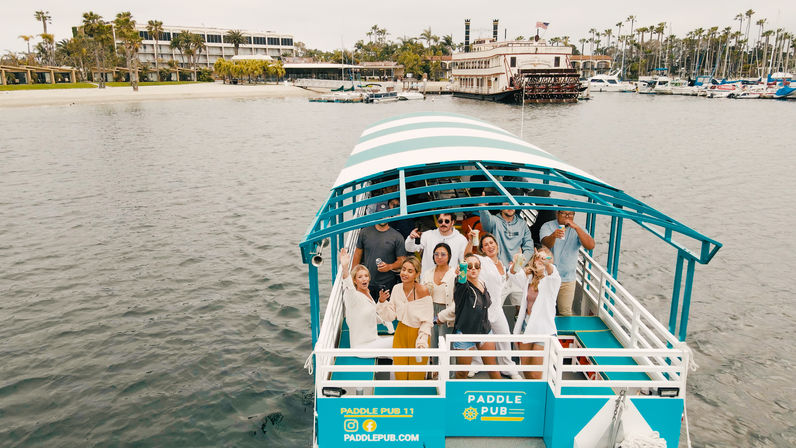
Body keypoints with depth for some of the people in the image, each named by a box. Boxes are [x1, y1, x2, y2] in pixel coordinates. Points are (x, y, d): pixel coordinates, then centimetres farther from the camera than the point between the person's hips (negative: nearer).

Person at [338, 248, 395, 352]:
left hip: (373, 339, 8)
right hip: (361, 346, -8)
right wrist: (344, 267, -58)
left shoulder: (367, 294, 8)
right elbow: (348, 287, -42)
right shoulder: (354, 296, -16)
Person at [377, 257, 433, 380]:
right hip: (400, 333, 4)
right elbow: (391, 316, 0)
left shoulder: (422, 291, -18)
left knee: (416, 377, 8)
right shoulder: (397, 288, -3)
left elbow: (427, 322, -12)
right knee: (400, 375, 11)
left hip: (417, 334, -4)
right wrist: (382, 301, -13)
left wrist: (422, 342, -17)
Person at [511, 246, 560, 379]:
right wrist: (515, 265, -30)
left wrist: (546, 263, -53)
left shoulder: (551, 280, -9)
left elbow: (552, 274, -31)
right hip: (526, 325, 5)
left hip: (543, 329, -5)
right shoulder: (528, 277, 7)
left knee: (535, 375, -4)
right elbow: (514, 275, -7)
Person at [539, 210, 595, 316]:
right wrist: (553, 236, -50)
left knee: (566, 313, 11)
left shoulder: (578, 229, -1)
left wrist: (576, 227, -28)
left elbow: (590, 246, -18)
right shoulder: (548, 226, -8)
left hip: (568, 280, 2)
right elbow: (546, 244, -27)